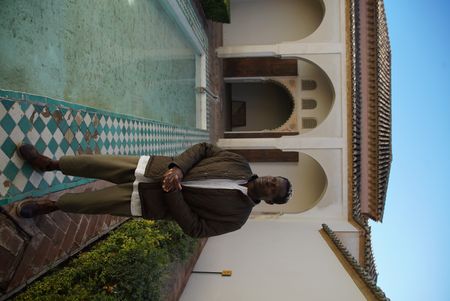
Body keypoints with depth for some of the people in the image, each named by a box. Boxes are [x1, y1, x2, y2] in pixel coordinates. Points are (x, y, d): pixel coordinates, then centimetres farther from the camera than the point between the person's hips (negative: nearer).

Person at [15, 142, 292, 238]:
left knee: (93, 203, -2)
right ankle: (48, 164, 28)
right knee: (95, 164, 0)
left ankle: (50, 205, 28)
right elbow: (203, 148, 1)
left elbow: (195, 228, -14)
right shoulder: (240, 164, -3)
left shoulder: (236, 215, -12)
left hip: (151, 200, -3)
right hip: (153, 168, 3)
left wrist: (172, 192, -22)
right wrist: (177, 168, -17)